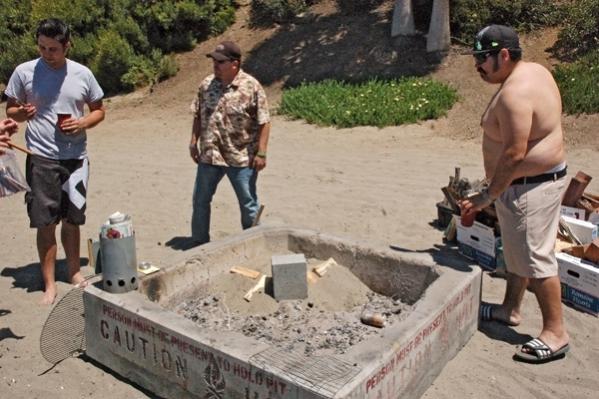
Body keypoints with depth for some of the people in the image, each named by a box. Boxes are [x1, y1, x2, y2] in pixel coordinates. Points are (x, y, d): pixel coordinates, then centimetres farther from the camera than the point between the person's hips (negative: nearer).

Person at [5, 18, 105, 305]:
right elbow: (10, 109, 6)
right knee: (46, 222, -1)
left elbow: (98, 110, 11)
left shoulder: (82, 74, 2)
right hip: (41, 158, -2)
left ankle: (74, 272, 29)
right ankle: (49, 284, 10)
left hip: (76, 157, 2)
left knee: (72, 220, 12)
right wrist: (22, 113, -17)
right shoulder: (24, 72, -2)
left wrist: (83, 123, -10)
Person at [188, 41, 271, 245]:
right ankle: (200, 241, 31)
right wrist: (194, 142, 7)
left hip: (241, 158, -4)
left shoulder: (251, 87, -12)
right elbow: (198, 116, 12)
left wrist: (261, 153, -15)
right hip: (209, 156, 5)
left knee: (248, 204, 9)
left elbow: (264, 122, -11)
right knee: (200, 200, 13)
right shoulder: (206, 84, 3)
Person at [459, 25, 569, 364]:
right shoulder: (534, 70, 8)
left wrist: (488, 196, -20)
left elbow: (514, 154, -27)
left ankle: (556, 333, 7)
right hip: (533, 179, 11)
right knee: (516, 250, 20)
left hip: (531, 185, -11)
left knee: (535, 258, -4)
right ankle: (511, 309, 35)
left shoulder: (515, 93, -24)